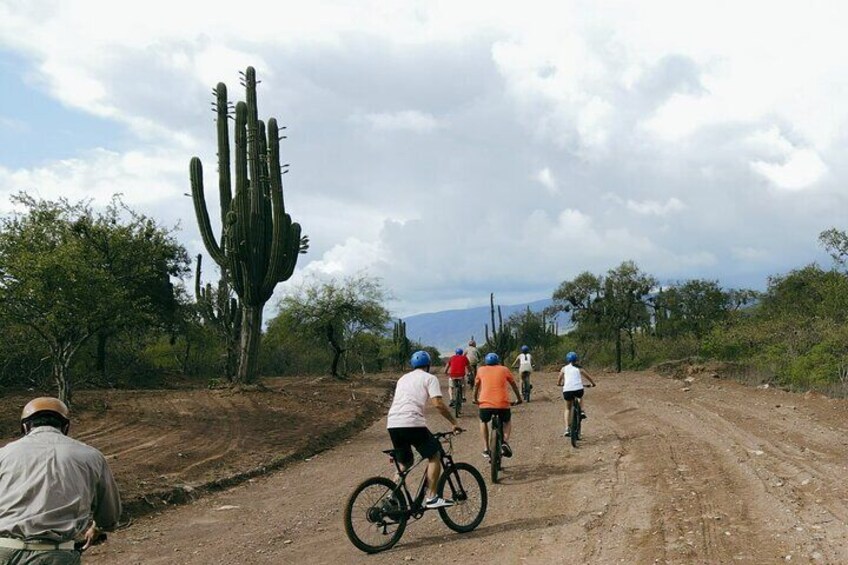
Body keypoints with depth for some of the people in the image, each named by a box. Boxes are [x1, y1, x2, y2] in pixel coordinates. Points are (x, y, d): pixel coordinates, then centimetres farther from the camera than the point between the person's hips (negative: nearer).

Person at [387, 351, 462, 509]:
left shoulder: (403, 378, 27)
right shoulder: (429, 378, 8)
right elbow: (437, 404, -5)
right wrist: (454, 423, 2)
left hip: (392, 424, 6)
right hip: (412, 423, -6)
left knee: (404, 463, 21)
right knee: (434, 456, 8)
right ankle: (432, 498, 1)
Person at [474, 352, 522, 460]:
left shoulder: (481, 370, 16)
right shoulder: (504, 369, 15)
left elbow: (476, 385, 28)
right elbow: (514, 385, 25)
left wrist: (475, 399, 43)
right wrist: (519, 398, 39)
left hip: (485, 404, 0)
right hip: (502, 404, 0)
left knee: (483, 422, 31)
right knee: (507, 421, 30)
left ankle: (486, 449, 19)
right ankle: (505, 441, 4)